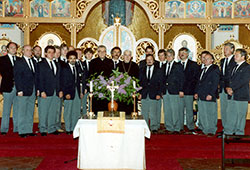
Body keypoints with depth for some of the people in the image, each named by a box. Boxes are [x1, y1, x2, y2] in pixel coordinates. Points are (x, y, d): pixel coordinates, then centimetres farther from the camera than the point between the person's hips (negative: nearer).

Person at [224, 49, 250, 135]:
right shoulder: (234, 67, 18)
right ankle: (228, 132, 17)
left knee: (240, 115, 0)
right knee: (230, 114, 9)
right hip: (232, 96, 7)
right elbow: (230, 79, 16)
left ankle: (239, 133, 9)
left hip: (241, 96, -7)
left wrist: (232, 88, -16)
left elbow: (243, 81, -16)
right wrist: (228, 88, -4)